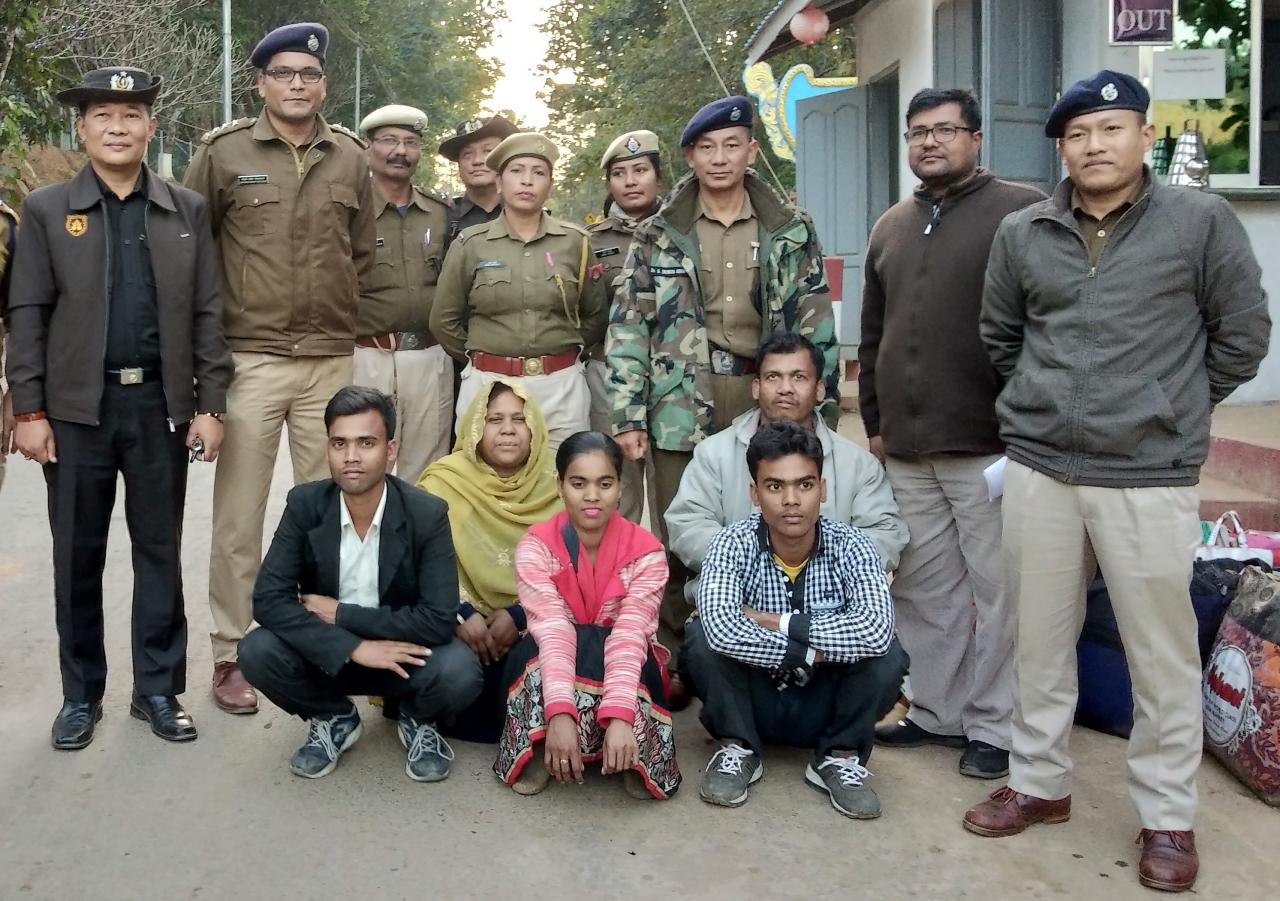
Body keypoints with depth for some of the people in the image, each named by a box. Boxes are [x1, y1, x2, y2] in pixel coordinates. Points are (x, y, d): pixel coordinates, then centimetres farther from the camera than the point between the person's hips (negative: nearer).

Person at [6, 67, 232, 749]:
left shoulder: (188, 210, 6)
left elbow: (208, 312, 4)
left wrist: (209, 405, -2)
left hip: (162, 406, 1)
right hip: (77, 408, 0)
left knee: (160, 551, 7)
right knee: (78, 557, 8)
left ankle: (158, 688, 19)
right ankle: (81, 693, 22)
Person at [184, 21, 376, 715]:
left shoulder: (349, 157, 7)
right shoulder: (223, 152, -1)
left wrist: (344, 318, 12)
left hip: (332, 360, 3)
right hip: (250, 360, -2)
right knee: (239, 516, 3)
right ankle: (231, 654, 15)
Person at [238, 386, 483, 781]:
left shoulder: (428, 514, -18)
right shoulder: (304, 505, -12)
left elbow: (438, 621, -23)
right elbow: (268, 600, -19)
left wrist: (340, 614, -21)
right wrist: (353, 648, -29)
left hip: (405, 655, -2)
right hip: (329, 655, 2)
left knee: (459, 670, -32)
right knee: (256, 651, -26)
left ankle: (417, 719, 6)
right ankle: (334, 718, 5)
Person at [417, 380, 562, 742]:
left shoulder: (553, 486, 1)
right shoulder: (445, 482, -2)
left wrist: (519, 616, -17)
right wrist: (462, 614, -23)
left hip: (531, 624, 1)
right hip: (462, 623, -1)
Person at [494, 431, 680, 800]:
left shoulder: (646, 551, -15)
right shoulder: (536, 546, -15)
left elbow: (631, 635, -29)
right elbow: (551, 629, -29)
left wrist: (620, 716, -45)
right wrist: (559, 712, -45)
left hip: (620, 673, 0)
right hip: (547, 673, 0)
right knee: (537, 648, -34)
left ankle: (634, 758, -19)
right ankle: (540, 749, -20)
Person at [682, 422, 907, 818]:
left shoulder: (851, 547, -15)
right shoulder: (734, 544, -17)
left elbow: (876, 632, -36)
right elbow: (722, 629, -37)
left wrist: (778, 623, -30)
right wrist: (812, 650, -29)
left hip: (824, 707, 1)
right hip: (753, 703, 0)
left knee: (887, 655, -27)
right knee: (701, 637, -27)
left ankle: (839, 757, -3)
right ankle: (738, 749, -4)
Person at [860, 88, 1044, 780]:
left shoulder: (1021, 211, -3)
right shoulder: (891, 227, 17)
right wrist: (875, 421, 18)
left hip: (989, 444, -6)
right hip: (907, 449, 6)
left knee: (997, 589, 2)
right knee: (925, 587, 12)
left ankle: (995, 726, 15)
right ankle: (937, 713, 26)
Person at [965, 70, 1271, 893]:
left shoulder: (1200, 222, -3)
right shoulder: (1022, 233, 6)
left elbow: (1244, 335, 3)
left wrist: (1171, 408, 7)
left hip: (1150, 478, -3)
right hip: (1038, 469, 3)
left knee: (1163, 654, 6)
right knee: (1041, 639, 14)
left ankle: (1168, 817, 23)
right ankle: (1039, 783, 32)